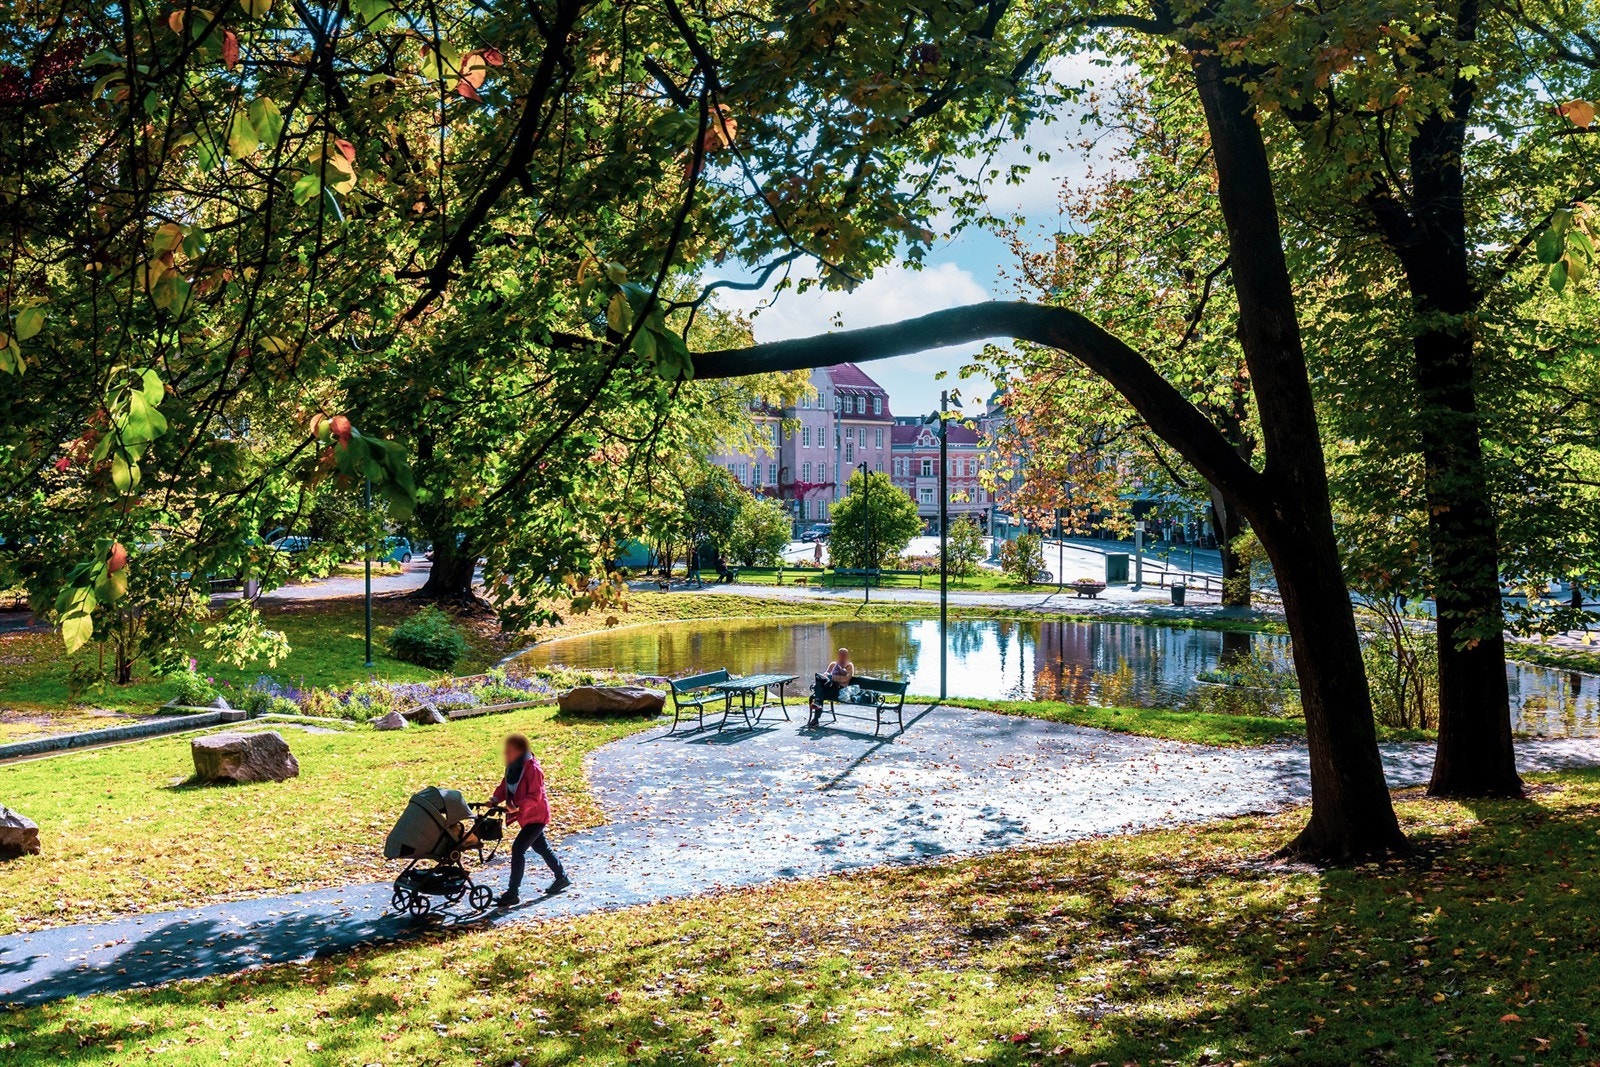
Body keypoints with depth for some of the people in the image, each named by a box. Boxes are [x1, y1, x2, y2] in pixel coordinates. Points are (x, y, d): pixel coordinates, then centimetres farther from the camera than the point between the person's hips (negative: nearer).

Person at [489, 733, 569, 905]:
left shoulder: (532, 768, -24)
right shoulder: (512, 767, 2)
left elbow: (535, 796, -26)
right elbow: (505, 785, 6)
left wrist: (518, 806, -38)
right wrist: (496, 799, -11)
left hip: (536, 815, -9)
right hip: (525, 816, 9)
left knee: (518, 848, -13)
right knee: (541, 847, 21)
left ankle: (513, 892, -7)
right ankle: (561, 878, 38)